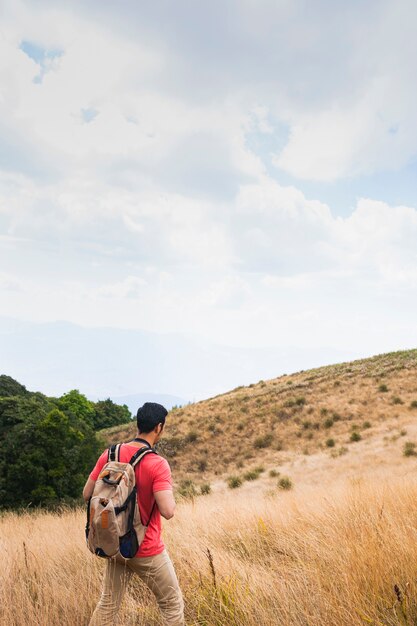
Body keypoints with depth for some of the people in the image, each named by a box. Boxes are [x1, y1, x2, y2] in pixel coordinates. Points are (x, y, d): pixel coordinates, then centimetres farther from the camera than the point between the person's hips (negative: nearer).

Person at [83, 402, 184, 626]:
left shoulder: (110, 454, -6)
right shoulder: (158, 464, -22)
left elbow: (87, 494, 0)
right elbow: (168, 511, -28)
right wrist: (168, 491, -7)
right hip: (147, 551, -5)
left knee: (107, 606, 17)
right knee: (172, 604, 13)